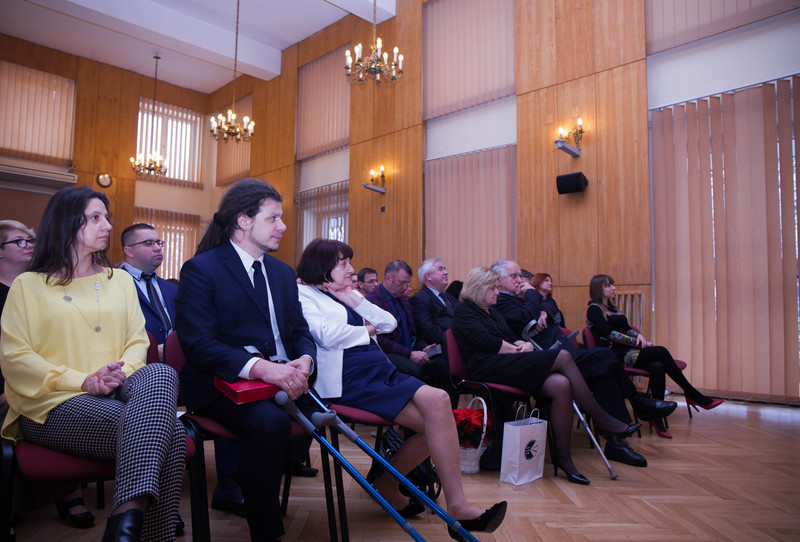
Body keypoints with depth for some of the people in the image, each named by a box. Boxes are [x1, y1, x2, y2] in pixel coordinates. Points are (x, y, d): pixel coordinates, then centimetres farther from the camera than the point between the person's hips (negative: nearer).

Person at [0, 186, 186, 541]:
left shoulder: (121, 281, 21)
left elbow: (138, 341, 13)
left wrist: (121, 372, -11)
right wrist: (84, 381, -14)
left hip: (119, 393, 4)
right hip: (55, 404, -3)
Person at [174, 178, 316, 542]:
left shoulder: (283, 272, 18)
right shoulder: (200, 269, -3)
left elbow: (300, 331, 14)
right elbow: (198, 345, -14)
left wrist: (303, 361, -10)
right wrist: (260, 367, -28)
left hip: (283, 377, 6)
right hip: (225, 383, -6)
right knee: (271, 422, -33)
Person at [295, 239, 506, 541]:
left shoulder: (347, 295, 24)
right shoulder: (303, 295, 1)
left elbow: (389, 323, 16)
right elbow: (328, 335, -17)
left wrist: (356, 301, 4)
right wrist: (367, 330, 1)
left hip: (380, 370, 8)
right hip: (349, 378, -8)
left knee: (438, 403, -17)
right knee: (436, 403, -23)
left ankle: (388, 483, 3)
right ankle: (457, 507, -16)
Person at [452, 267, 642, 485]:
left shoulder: (491, 310, 27)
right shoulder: (464, 310, 1)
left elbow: (511, 337, 21)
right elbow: (485, 341, -12)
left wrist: (523, 344, -1)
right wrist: (517, 350, -5)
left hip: (507, 365, 8)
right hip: (488, 368, -8)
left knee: (561, 385, -20)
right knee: (563, 357, -19)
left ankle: (563, 457, -14)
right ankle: (602, 419, -9)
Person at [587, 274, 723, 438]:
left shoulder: (613, 309, 25)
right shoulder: (593, 309, -2)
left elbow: (628, 329, 19)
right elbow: (609, 334, -12)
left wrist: (638, 335, -3)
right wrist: (637, 343, -13)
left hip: (629, 351, 7)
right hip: (614, 355, -7)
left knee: (657, 367, -24)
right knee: (661, 352, -21)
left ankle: (657, 418, -22)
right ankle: (692, 395, -9)